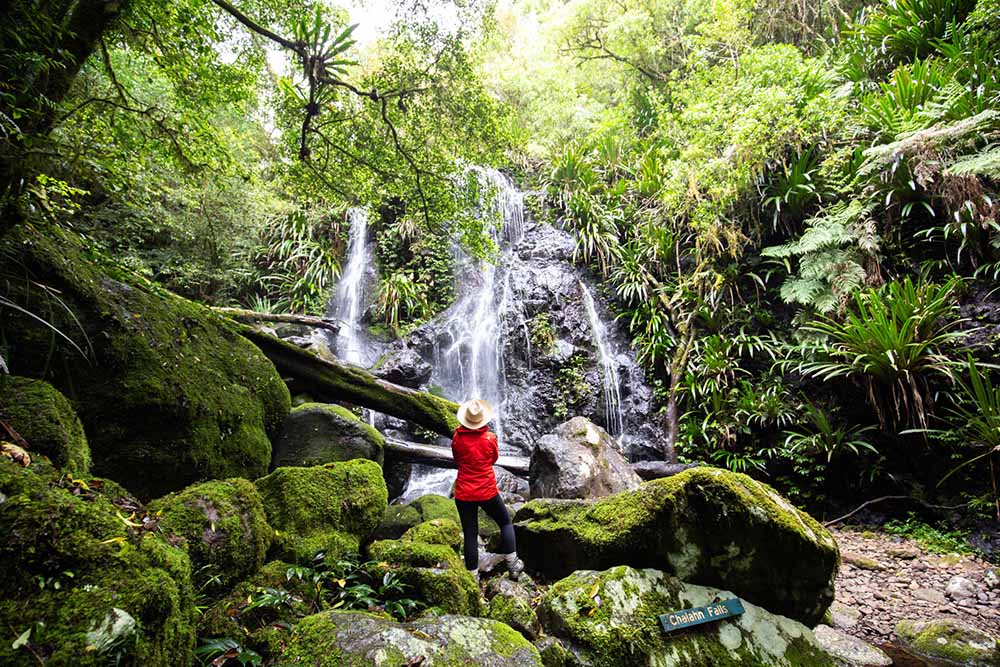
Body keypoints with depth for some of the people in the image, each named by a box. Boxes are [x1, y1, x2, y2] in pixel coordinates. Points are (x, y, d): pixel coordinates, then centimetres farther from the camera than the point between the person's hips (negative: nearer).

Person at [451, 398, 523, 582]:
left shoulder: (457, 437, -8)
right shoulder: (489, 437, -10)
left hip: (464, 494, 1)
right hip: (487, 492, -1)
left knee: (470, 534, 9)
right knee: (506, 522, 20)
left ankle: (473, 577, 14)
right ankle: (512, 565, 21)